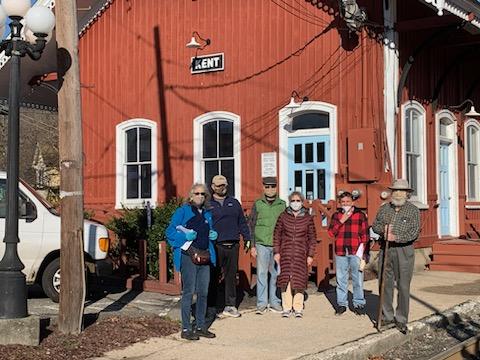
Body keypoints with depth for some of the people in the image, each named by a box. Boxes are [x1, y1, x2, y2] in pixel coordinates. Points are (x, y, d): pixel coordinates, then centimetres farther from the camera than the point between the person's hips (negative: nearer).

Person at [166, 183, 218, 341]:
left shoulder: (207, 213, 16)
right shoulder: (183, 211, -3)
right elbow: (170, 232, -5)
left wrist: (213, 234, 7)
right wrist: (185, 236, -19)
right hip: (188, 256, -6)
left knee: (203, 292, 9)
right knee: (188, 292, -7)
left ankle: (201, 326, 19)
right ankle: (186, 329, -1)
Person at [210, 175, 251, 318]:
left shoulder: (234, 203, 16)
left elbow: (242, 222, 19)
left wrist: (247, 239, 11)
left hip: (233, 245, 3)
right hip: (216, 246, -3)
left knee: (231, 275, 4)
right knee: (216, 276, -1)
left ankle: (230, 305, 9)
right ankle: (215, 305, 7)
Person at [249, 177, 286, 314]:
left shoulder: (282, 204, 8)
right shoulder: (258, 204, 5)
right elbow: (251, 225, 7)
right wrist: (253, 245, 1)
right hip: (262, 244, -1)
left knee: (276, 274, 2)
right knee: (261, 274, -1)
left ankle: (274, 302, 13)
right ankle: (262, 303, 6)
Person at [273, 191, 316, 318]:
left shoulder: (308, 218, 4)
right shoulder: (283, 216, 5)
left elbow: (312, 238, 6)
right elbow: (277, 235, 7)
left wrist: (310, 255, 0)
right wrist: (276, 252, 1)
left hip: (301, 254, 0)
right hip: (286, 253, 0)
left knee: (299, 279, -1)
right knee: (285, 278, -3)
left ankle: (298, 308, 8)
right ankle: (286, 308, 4)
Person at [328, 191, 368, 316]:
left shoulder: (360, 215, 6)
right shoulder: (336, 215, 11)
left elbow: (365, 234, 5)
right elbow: (331, 232, 3)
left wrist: (362, 248, -5)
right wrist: (341, 221, -7)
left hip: (355, 252, -2)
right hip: (340, 252, 2)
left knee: (357, 279, -2)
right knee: (341, 279, 5)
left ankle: (359, 304, 8)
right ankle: (341, 304, 14)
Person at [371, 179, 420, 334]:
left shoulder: (413, 210, -3)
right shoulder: (384, 208, 9)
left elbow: (414, 232, -11)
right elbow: (374, 225, 12)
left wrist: (396, 237, -22)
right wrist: (383, 229, -10)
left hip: (404, 251, -4)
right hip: (385, 250, 4)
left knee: (403, 286, -1)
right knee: (385, 284, 7)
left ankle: (401, 320, 9)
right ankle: (387, 316, 18)